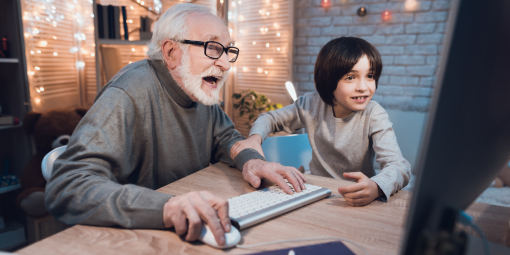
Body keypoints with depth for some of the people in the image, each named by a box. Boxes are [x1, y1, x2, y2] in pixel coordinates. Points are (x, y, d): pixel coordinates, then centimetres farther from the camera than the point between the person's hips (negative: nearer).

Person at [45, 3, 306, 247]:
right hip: (136, 240, -5)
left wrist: (249, 159, -10)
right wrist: (164, 206, -43)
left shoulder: (201, 89, 0)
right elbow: (65, 189, -28)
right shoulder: (128, 95, -22)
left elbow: (225, 136, 12)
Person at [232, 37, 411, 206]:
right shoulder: (311, 105, -7)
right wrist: (255, 137, -15)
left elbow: (399, 166, -24)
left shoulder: (373, 114, -14)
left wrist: (376, 187, -46)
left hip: (357, 204, 0)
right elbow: (270, 119, 7)